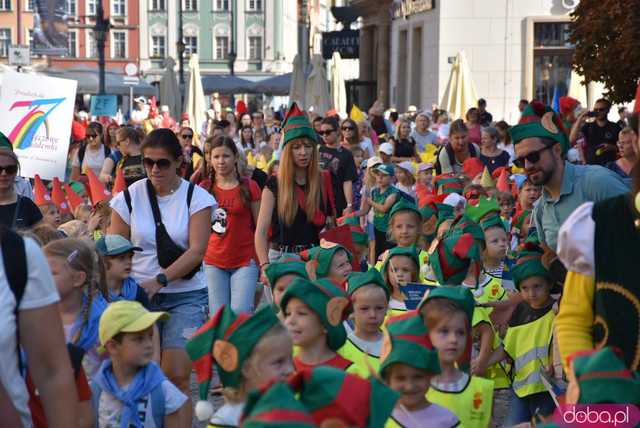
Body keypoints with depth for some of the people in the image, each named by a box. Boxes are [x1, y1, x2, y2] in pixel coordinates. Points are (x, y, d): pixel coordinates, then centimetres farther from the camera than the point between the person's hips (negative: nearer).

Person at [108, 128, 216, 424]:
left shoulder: (196, 197, -1)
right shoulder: (130, 197, 4)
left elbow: (197, 250, -9)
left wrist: (160, 280, -20)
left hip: (185, 297, -2)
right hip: (139, 296, 2)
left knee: (177, 376, -10)